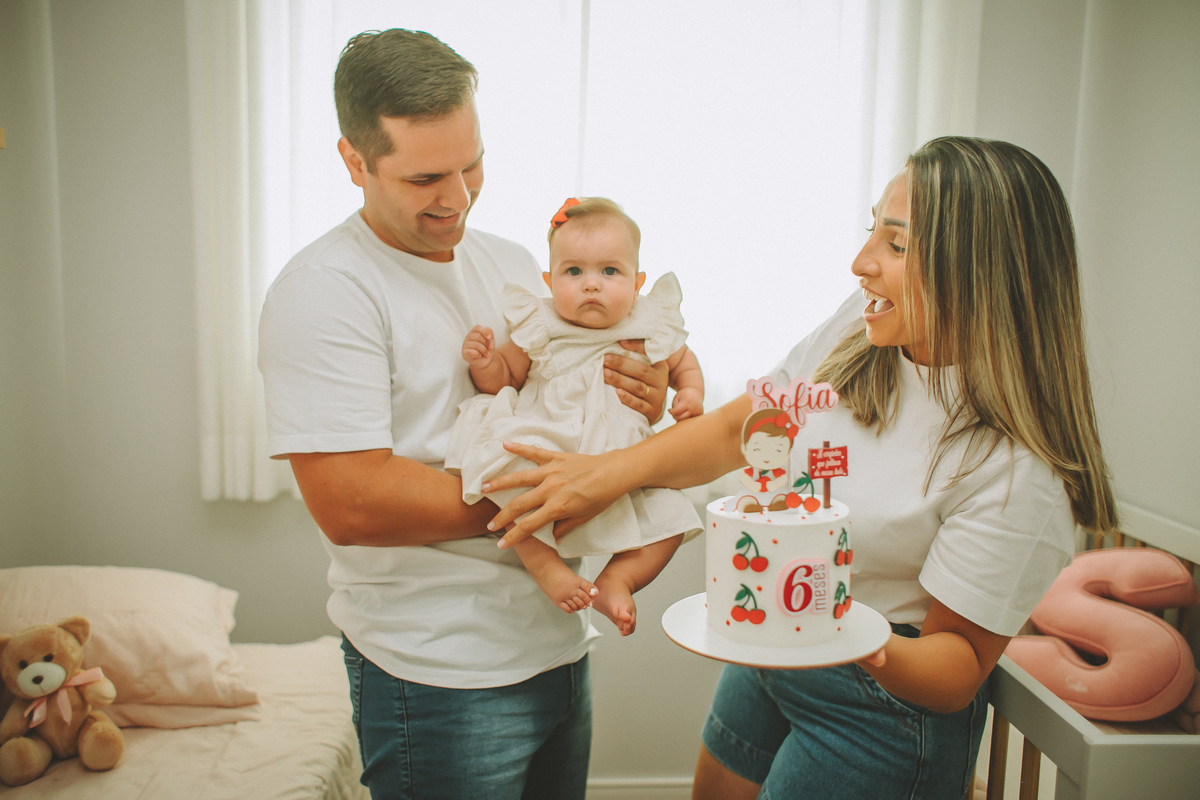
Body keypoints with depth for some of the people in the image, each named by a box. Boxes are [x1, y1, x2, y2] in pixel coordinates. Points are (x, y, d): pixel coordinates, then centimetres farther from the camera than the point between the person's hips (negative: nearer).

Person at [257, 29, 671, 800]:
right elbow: (349, 504, -23)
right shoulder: (321, 293, -14)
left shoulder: (514, 263, 9)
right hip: (440, 674, -7)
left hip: (560, 643, 7)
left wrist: (638, 397, -6)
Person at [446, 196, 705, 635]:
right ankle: (545, 565, -17)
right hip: (544, 448, -2)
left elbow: (683, 362, 21)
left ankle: (617, 579, 1)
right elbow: (504, 377, 6)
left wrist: (691, 393, 1)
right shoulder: (540, 330, -3)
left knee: (670, 515, -10)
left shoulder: (651, 331, 2)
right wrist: (483, 363, -15)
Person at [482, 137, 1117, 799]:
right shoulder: (860, 327, -11)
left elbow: (962, 661, -20)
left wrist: (873, 650, -41)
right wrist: (611, 471, -14)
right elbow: (739, 428, -2)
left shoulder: (1013, 471, -29)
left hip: (883, 704, -6)